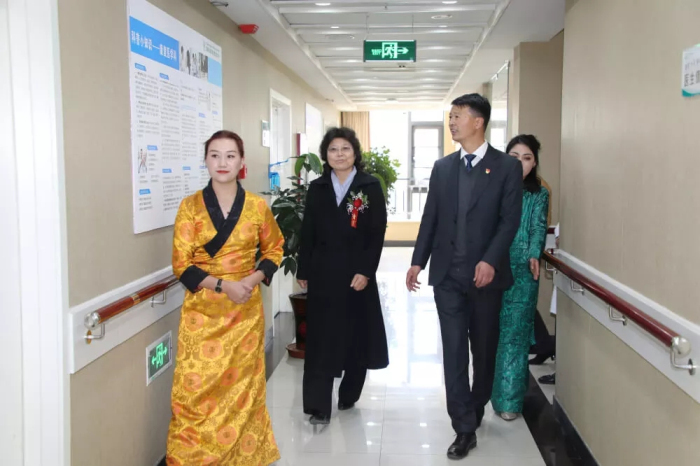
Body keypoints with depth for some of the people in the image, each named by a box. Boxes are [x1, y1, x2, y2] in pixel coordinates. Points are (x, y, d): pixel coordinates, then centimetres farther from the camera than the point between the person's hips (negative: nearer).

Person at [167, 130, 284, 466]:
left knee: (242, 386, 9)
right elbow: (181, 265, -5)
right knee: (195, 388, -1)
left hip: (246, 311, 1)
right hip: (202, 311, -1)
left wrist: (254, 279, -8)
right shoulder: (190, 206, -3)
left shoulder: (257, 206, 0)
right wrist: (223, 285, -19)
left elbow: (274, 249, 11)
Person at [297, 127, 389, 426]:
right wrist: (303, 271, 6)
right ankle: (319, 406, 2)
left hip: (357, 272, -1)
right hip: (322, 273, 1)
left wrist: (366, 271, -14)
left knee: (357, 336, 10)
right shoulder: (317, 188, 6)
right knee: (320, 339, -1)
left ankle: (349, 395, 29)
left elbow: (377, 234, -6)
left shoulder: (370, 186, -1)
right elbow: (307, 233, 8)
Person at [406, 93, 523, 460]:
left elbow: (510, 220, -8)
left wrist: (490, 260, -19)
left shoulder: (507, 167, -2)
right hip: (447, 273, 3)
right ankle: (465, 427, 7)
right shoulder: (442, 167, 9)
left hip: (486, 274, -2)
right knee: (453, 350, 0)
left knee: (484, 347, 12)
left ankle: (475, 410, 33)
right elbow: (430, 217, 9)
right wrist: (418, 261, 5)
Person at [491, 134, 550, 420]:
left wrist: (534, 255, -24)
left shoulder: (540, 194, 7)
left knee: (514, 334, 0)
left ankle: (509, 399, 6)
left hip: (522, 273, -1)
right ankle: (495, 392, 23)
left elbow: (539, 228, -4)